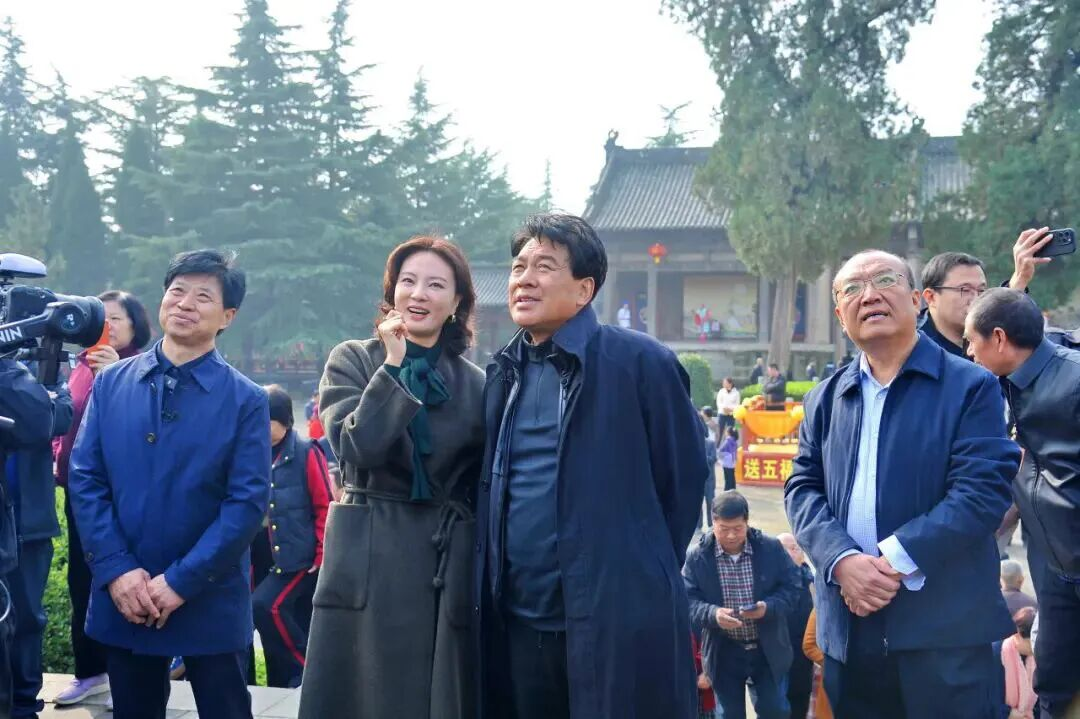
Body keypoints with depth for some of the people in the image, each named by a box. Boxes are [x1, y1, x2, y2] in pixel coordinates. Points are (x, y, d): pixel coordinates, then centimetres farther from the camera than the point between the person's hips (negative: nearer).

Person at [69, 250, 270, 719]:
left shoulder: (246, 400, -5)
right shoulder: (111, 383, 4)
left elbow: (248, 502, -10)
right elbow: (84, 479, 0)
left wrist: (181, 582, -15)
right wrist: (117, 570, -11)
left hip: (210, 604, -2)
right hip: (122, 600, 3)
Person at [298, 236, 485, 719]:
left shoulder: (474, 383, 7)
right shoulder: (352, 361, 2)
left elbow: (482, 488, 11)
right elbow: (357, 448, -14)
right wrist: (393, 366, -15)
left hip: (448, 569, 2)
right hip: (367, 567, -2)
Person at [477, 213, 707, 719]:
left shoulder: (640, 362, -7)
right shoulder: (503, 374, 11)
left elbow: (685, 475, -3)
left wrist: (643, 577, 1)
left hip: (616, 626, -5)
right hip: (516, 625, 6)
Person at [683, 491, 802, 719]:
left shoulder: (771, 549, -6)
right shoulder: (697, 556, -8)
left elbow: (791, 588, -3)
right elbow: (687, 600, -9)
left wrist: (768, 607, -23)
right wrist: (713, 614, -30)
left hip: (767, 649, 0)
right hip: (723, 652, 0)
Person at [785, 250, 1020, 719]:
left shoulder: (971, 387, -1)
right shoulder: (825, 399, 14)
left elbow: (982, 490, -11)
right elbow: (802, 488, 6)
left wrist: (894, 560, -17)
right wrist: (843, 561, -13)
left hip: (943, 627, -4)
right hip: (849, 625, 4)